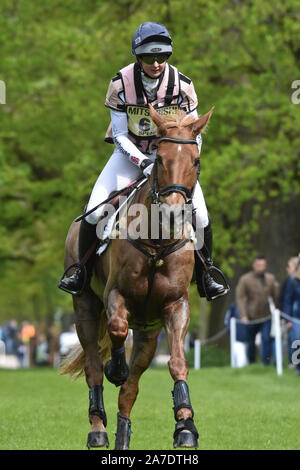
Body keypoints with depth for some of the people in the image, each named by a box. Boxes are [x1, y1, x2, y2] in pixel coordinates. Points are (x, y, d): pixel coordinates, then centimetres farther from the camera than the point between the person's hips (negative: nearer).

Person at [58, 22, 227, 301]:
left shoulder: (182, 85, -16)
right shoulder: (121, 84, -18)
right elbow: (119, 135, -13)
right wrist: (143, 164, -27)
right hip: (130, 152, 0)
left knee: (199, 215, -15)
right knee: (94, 211, -16)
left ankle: (205, 276, 7)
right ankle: (82, 270, 7)